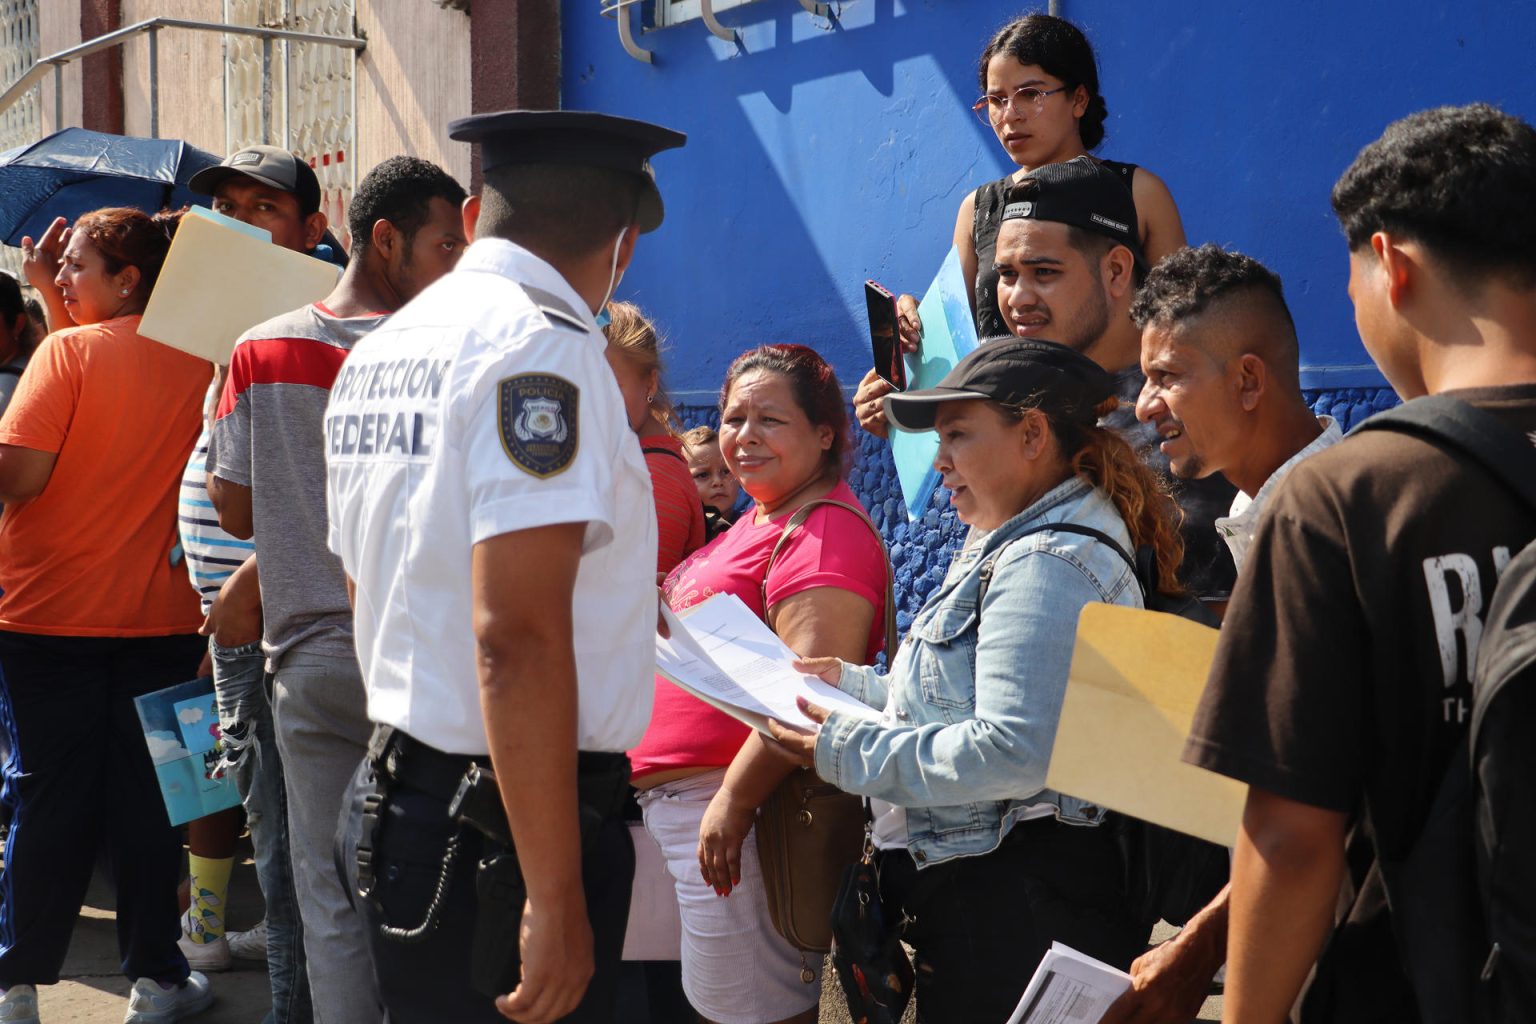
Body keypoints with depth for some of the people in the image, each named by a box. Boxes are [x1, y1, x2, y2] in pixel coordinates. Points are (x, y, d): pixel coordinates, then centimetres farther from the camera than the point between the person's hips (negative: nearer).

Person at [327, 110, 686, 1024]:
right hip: (504, 830, -9)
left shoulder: (380, 353, 12)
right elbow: (517, 638, -23)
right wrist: (554, 899, -22)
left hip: (394, 786, 9)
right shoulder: (543, 345, -15)